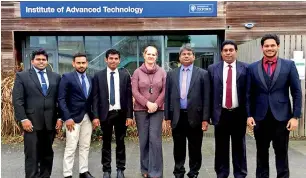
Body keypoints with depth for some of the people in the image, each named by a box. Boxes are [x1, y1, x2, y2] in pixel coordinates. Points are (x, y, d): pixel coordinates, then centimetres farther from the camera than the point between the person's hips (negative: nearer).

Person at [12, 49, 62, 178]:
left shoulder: (56, 77, 11)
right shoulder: (22, 76, 4)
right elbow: (17, 100, -3)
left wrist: (60, 117, 1)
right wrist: (23, 119, -11)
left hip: (50, 122, 3)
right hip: (32, 122, -3)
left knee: (47, 153, 12)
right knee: (32, 155, 0)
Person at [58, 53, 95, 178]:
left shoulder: (90, 79, 11)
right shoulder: (67, 77, -5)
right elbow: (61, 99, -10)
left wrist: (94, 116, 5)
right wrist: (67, 118, -16)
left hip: (87, 117, 5)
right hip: (73, 117, -5)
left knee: (85, 146, 11)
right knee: (71, 148, -1)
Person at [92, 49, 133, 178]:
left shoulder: (125, 75, 2)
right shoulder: (98, 76, 0)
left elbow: (129, 96, 1)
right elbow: (95, 97, -1)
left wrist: (129, 115, -4)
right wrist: (96, 116, -8)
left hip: (121, 113, 1)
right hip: (106, 114, 0)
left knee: (120, 142, 10)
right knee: (106, 143, 9)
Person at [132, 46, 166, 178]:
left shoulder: (162, 72, 3)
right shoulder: (137, 72, 1)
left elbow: (165, 90, 1)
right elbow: (135, 91, -4)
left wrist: (156, 104, -11)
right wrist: (147, 103, -13)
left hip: (157, 110, 0)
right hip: (141, 110, 0)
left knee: (155, 139, -5)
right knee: (143, 140, 7)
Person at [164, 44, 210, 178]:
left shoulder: (203, 74, 1)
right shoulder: (171, 74, 8)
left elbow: (206, 97, -2)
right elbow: (167, 96, 7)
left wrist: (205, 118, -7)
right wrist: (167, 116, 3)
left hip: (194, 116, -2)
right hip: (177, 116, 2)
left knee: (195, 149, 9)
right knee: (178, 148, 12)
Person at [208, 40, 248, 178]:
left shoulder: (245, 68, 1)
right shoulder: (213, 69, 3)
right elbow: (210, 92, 1)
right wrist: (210, 113, -2)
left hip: (239, 113, 0)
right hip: (221, 114, 1)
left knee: (239, 147, 11)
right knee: (221, 147, 10)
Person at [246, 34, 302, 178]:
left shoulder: (289, 65, 1)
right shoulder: (252, 68, 4)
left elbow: (296, 92, 0)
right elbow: (249, 94, 4)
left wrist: (295, 116, -6)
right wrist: (249, 115, -2)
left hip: (282, 117, -1)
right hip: (260, 118, 1)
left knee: (282, 153, 8)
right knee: (261, 153, 12)